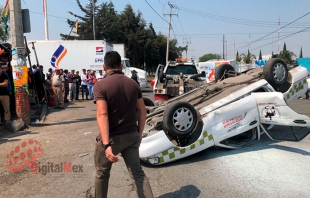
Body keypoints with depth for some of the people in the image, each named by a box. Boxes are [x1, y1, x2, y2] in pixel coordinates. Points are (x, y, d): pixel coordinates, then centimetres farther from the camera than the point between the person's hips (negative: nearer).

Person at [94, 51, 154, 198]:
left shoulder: (101, 85, -13)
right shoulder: (133, 84, 3)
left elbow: (102, 115, -23)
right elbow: (142, 111, 5)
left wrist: (106, 145, -27)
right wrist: (139, 134, 13)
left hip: (112, 137, -4)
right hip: (131, 136, 4)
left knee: (102, 174, 20)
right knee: (137, 173, 12)